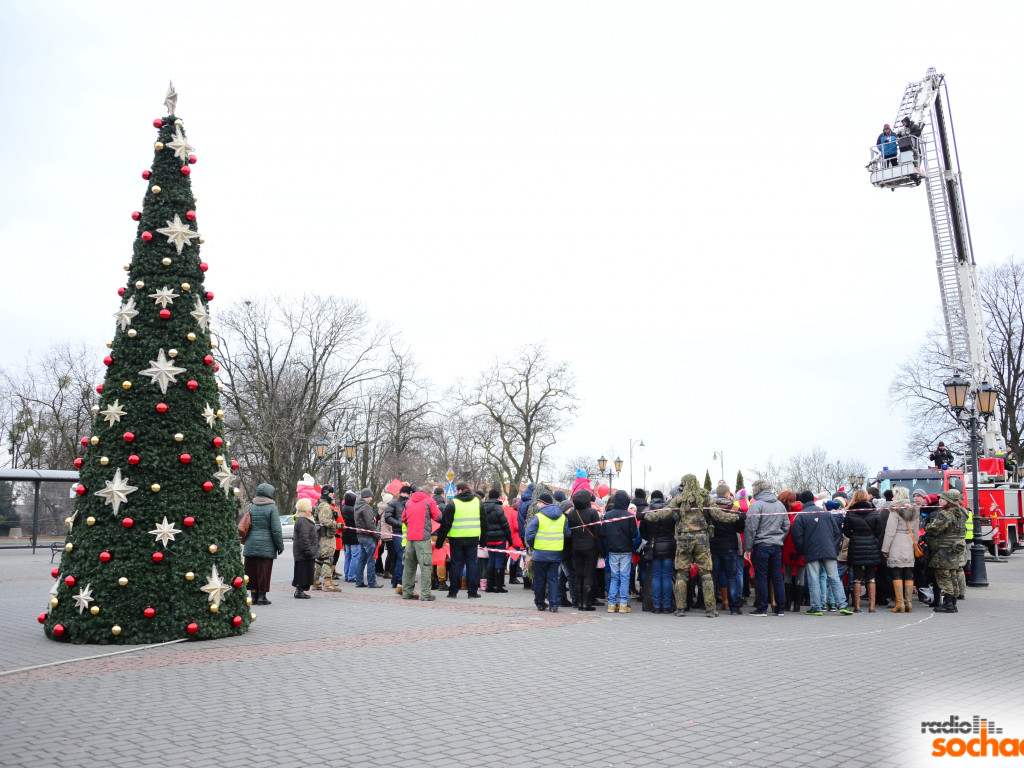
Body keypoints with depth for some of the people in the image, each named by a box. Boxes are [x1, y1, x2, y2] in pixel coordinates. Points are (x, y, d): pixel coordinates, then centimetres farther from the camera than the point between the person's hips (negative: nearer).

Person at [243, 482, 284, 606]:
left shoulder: (251, 506, 6)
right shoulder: (272, 507, -8)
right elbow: (276, 529, -10)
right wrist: (280, 546, -2)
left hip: (251, 544, 4)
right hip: (266, 545, -4)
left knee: (252, 571, 11)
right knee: (264, 571, 3)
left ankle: (254, 595, 15)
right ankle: (262, 596, 6)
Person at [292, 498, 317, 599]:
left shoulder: (305, 519, 16)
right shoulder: (302, 521, -19)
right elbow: (304, 538, -23)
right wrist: (309, 552, -22)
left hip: (302, 554, 11)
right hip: (303, 553, -11)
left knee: (305, 573, 14)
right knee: (303, 571, -5)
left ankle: (299, 590, 21)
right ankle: (299, 591, 1)